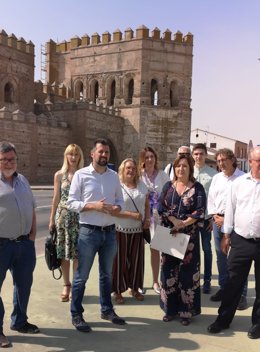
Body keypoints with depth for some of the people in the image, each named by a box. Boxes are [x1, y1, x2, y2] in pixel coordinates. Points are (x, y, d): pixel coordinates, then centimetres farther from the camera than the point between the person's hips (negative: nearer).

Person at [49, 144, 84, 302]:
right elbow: (56, 198, 8)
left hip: (79, 217, -1)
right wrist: (52, 219, 7)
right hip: (62, 216, 2)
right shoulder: (59, 175, 5)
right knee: (63, 252, 6)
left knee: (77, 252, 1)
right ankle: (66, 285, 20)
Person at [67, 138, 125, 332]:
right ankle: (76, 314, 18)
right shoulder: (81, 174, -7)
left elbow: (120, 199, 12)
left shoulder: (114, 176, 7)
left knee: (107, 274, 18)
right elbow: (71, 202, -10)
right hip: (89, 231, -5)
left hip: (110, 231, 5)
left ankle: (107, 310, 33)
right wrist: (93, 206, -22)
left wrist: (118, 207, -10)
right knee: (82, 275, 4)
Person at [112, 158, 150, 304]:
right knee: (120, 260, 3)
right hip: (120, 230, -4)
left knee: (136, 259, 11)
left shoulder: (142, 185, 8)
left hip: (138, 230, 5)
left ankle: (134, 288, 28)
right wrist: (131, 214, -19)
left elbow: (147, 205, 17)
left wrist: (147, 218, 0)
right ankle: (118, 291, 17)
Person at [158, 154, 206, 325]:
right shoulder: (168, 186, 7)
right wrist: (174, 220, -15)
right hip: (169, 234, 3)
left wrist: (183, 224, -17)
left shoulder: (197, 188, 0)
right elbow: (161, 207, -1)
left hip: (189, 235, -2)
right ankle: (170, 308, 19)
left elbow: (200, 212, -8)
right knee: (169, 270, 6)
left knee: (187, 271, 2)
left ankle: (186, 310, 14)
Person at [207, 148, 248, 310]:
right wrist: (215, 216, -1)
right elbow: (211, 199, 13)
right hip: (218, 220, 6)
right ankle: (224, 288, 26)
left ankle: (241, 295, 6)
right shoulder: (216, 178, 10)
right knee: (221, 256, 13)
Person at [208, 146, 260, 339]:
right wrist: (226, 236, 9)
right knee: (234, 282, 12)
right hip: (240, 241, 2)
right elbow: (231, 209, 8)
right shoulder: (238, 183, 2)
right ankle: (223, 319, 27)